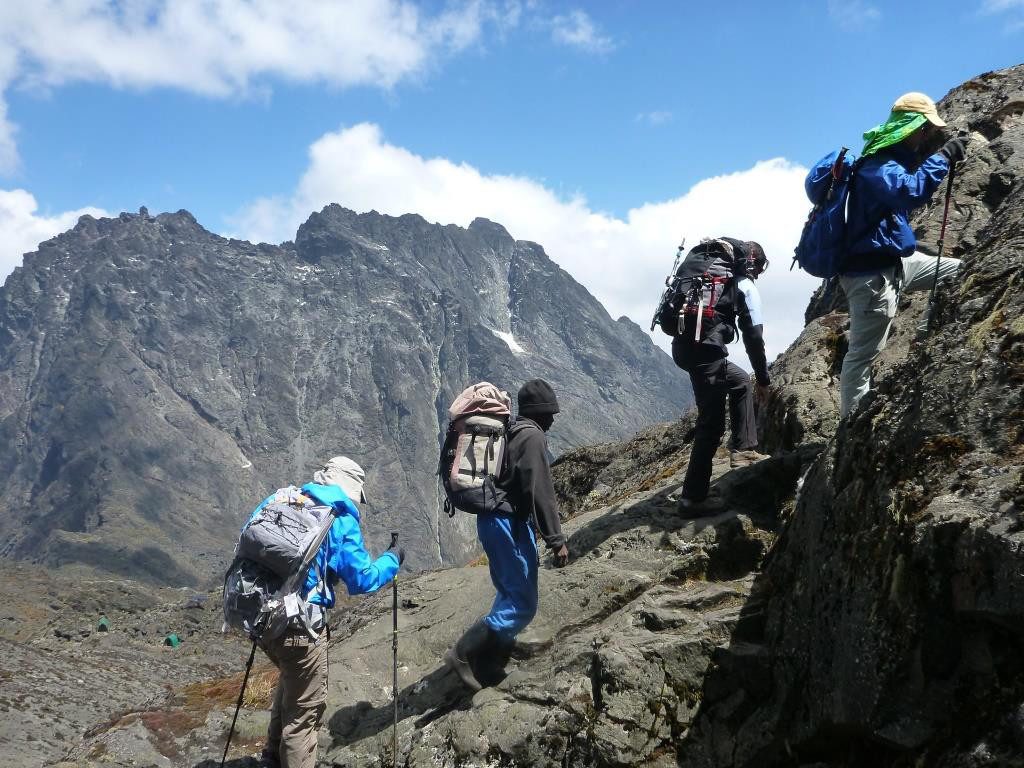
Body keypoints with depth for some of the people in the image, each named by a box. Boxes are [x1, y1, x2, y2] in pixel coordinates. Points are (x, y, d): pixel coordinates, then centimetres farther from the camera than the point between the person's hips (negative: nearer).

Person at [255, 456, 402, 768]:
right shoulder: (340, 519, -7)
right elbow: (361, 580, -6)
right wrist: (392, 559, 10)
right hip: (297, 624, -7)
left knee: (291, 680, 31)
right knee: (305, 707, 12)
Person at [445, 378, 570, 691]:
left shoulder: (512, 432, 17)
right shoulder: (533, 436, -11)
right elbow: (540, 493, -18)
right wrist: (556, 540, -16)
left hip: (494, 519, 10)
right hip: (509, 522, -10)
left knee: (510, 595, 17)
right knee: (523, 604, -7)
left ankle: (490, 664, 18)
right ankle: (465, 653, -8)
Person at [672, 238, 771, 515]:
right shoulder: (746, 287, 4)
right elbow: (754, 337, 0)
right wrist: (764, 379, 9)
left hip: (682, 345, 8)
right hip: (705, 351, -8)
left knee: (741, 382, 27)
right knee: (712, 423, -3)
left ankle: (743, 450, 23)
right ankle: (693, 497, -3)